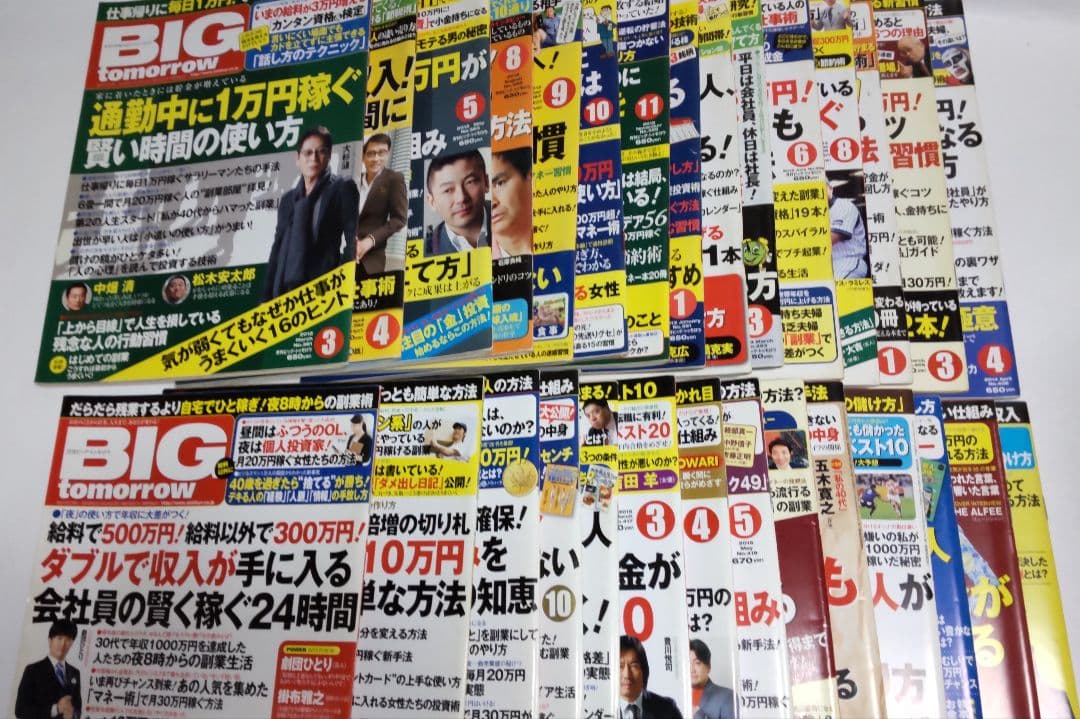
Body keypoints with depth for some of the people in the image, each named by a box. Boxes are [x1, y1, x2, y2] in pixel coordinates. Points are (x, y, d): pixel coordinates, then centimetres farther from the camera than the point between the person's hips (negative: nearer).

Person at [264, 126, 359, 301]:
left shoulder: (342, 187, 7)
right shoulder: (288, 199, 22)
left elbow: (353, 237, -2)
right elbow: (278, 248, 20)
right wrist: (267, 297, 12)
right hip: (286, 288, 5)